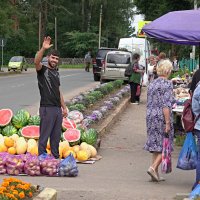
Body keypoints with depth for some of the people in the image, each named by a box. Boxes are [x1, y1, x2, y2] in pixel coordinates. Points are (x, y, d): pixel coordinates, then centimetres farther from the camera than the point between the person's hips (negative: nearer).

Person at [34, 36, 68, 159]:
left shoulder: (56, 73, 18)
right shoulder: (43, 70, -3)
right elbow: (36, 62, -27)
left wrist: (64, 107, 19)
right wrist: (43, 49, -42)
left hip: (58, 108, 7)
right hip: (47, 108, -7)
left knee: (56, 136, 11)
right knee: (44, 136, -4)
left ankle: (55, 157, 19)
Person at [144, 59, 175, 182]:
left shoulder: (152, 84, 12)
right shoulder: (167, 84, -11)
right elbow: (166, 105, -17)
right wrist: (168, 123, -17)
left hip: (151, 116, 7)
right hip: (162, 117, -7)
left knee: (156, 144, 11)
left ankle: (156, 174, 12)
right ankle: (153, 167, -10)